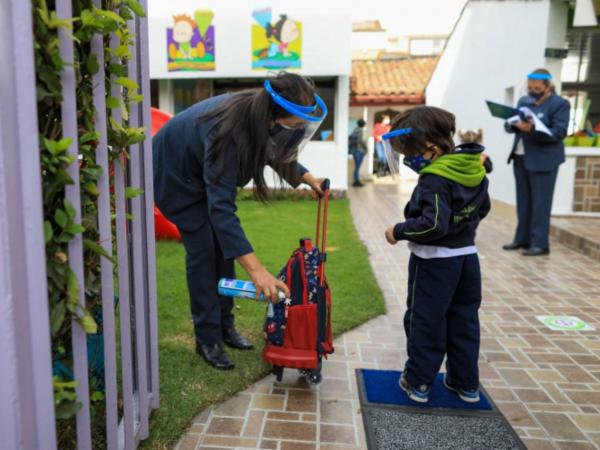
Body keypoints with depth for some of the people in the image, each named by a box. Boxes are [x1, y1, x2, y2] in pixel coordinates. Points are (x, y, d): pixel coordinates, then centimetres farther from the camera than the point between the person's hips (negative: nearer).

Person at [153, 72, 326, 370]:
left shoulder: (258, 116, -20)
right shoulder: (227, 131, -42)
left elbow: (276, 153, 4)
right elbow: (221, 207, -48)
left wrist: (307, 178, -9)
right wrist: (256, 270, -55)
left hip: (204, 175, 8)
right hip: (175, 175, -7)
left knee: (223, 246, 6)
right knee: (202, 250, -9)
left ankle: (225, 326, 18)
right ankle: (207, 339, 4)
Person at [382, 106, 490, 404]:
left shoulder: (434, 179, -23)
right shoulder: (474, 170, 4)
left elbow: (433, 224, -30)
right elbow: (483, 208, 16)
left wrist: (398, 231, -18)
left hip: (435, 262, -8)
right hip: (467, 256, 8)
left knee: (425, 323, 7)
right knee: (464, 322, 16)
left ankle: (418, 382, 19)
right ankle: (466, 383, 29)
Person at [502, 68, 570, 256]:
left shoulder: (560, 104, -8)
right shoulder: (523, 101, 11)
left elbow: (559, 133, -17)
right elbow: (509, 125, 9)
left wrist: (532, 129, -28)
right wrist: (513, 124, -14)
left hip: (544, 161, -6)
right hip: (520, 158, 6)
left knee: (540, 203, -3)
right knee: (523, 201, 12)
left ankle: (540, 244, 3)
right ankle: (522, 239, 21)